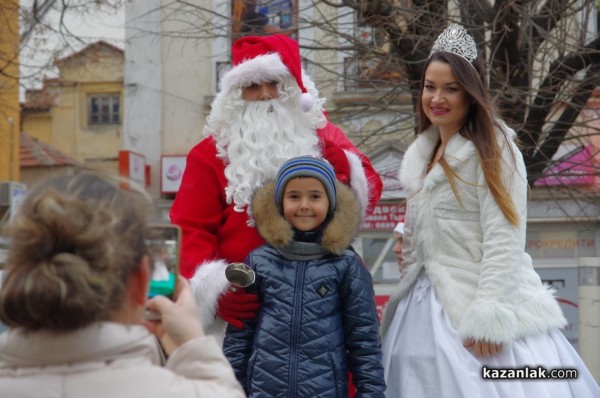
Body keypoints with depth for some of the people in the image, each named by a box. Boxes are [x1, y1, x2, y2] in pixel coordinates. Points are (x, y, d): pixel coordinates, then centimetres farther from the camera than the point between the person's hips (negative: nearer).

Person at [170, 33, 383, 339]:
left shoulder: (322, 137, 11)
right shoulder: (212, 153, 5)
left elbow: (369, 192, 7)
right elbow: (192, 229, 1)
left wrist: (343, 169, -15)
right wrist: (213, 287, -13)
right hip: (242, 306, -1)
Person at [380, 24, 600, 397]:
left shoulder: (493, 151, -10)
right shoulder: (420, 154, 13)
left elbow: (504, 241, -17)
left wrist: (490, 315, -22)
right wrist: (406, 296, 18)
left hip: (479, 303, -7)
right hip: (426, 306, 7)